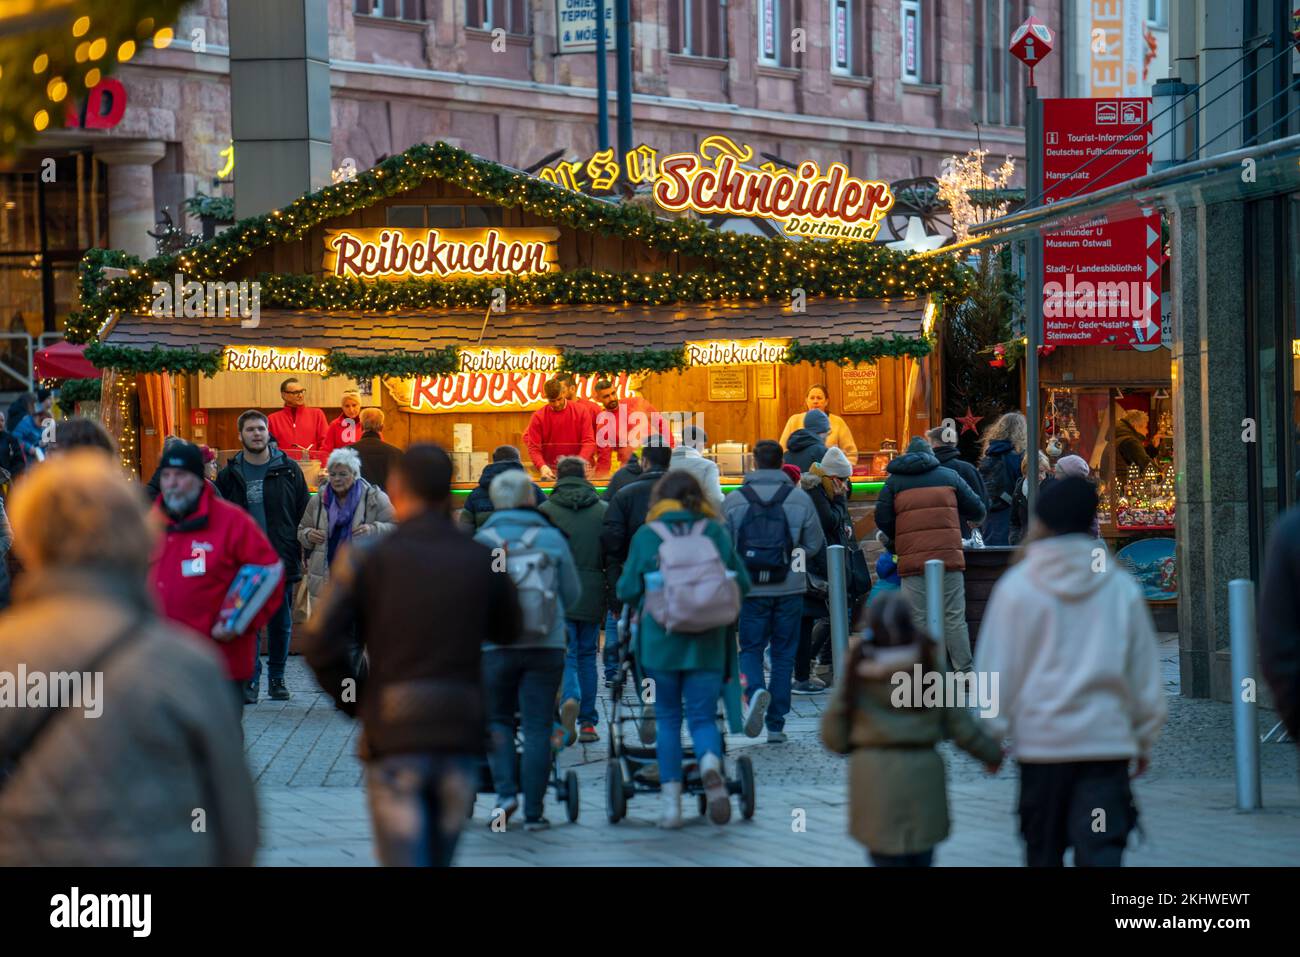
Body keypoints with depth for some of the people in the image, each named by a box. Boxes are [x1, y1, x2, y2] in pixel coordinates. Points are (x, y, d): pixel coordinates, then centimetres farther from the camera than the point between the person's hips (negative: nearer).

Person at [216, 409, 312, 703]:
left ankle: (277, 679, 18)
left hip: (282, 563, 0)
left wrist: (301, 556, -2)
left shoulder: (288, 470, 4)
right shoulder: (229, 475, 5)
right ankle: (251, 681, 4)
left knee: (281, 625, 7)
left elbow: (304, 515, 5)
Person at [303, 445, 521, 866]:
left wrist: (353, 701, 7)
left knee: (404, 862, -6)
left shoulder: (368, 556, -3)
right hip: (460, 736, 3)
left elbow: (320, 644, -10)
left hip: (394, 739, -3)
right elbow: (507, 631, 21)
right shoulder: (480, 559, 4)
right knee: (437, 859, 17)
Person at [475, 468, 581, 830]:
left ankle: (505, 791, -4)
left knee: (498, 720, 15)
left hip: (495, 647, 0)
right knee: (537, 728, 5)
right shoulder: (552, 539, 0)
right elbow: (572, 593, 7)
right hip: (546, 647, 0)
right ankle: (532, 811, 4)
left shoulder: (481, 542, -2)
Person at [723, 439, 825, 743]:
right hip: (789, 589, 1)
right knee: (783, 654, 9)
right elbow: (815, 546, 3)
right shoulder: (799, 499, -2)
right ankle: (776, 724, 9)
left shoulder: (734, 501, -4)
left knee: (751, 648, 11)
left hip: (750, 589, -1)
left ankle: (755, 691, -21)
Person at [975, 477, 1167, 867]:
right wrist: (1145, 739, 20)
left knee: (1043, 850, 15)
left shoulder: (1016, 586, -3)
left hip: (1041, 737, -1)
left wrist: (992, 734, 8)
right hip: (1108, 741, 1)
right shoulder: (1121, 586, 3)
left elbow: (996, 669, -1)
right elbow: (1145, 669, 10)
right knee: (1102, 849, -7)